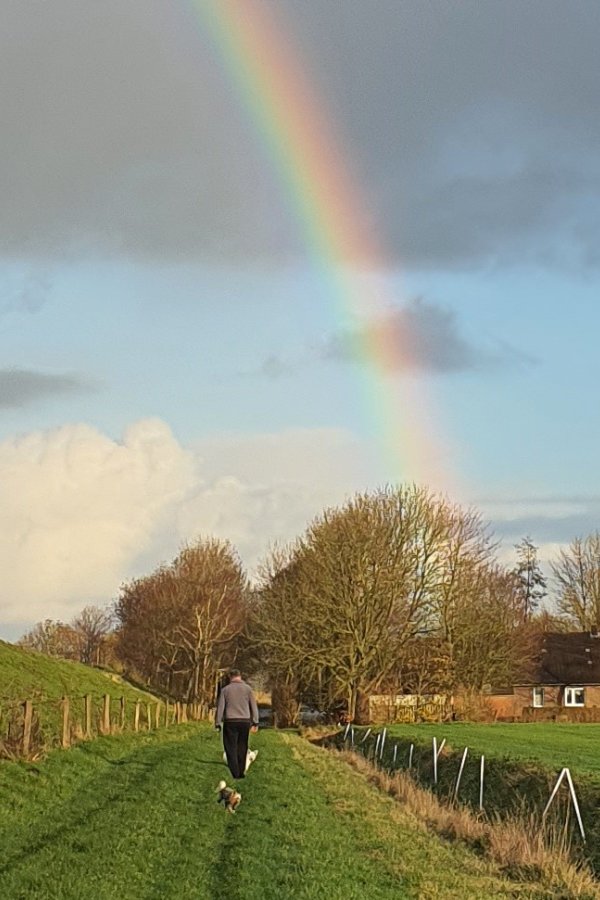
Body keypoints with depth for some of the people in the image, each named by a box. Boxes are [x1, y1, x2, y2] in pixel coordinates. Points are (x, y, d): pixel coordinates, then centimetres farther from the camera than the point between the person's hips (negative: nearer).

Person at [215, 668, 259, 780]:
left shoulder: (225, 690, 0)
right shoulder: (247, 688, 3)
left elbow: (220, 707, -1)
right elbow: (254, 706, 4)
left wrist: (218, 724, 5)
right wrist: (255, 722, 9)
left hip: (230, 722, -2)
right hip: (245, 721, 2)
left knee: (231, 749, 1)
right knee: (242, 749, 11)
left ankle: (234, 775, -6)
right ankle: (241, 773, 13)